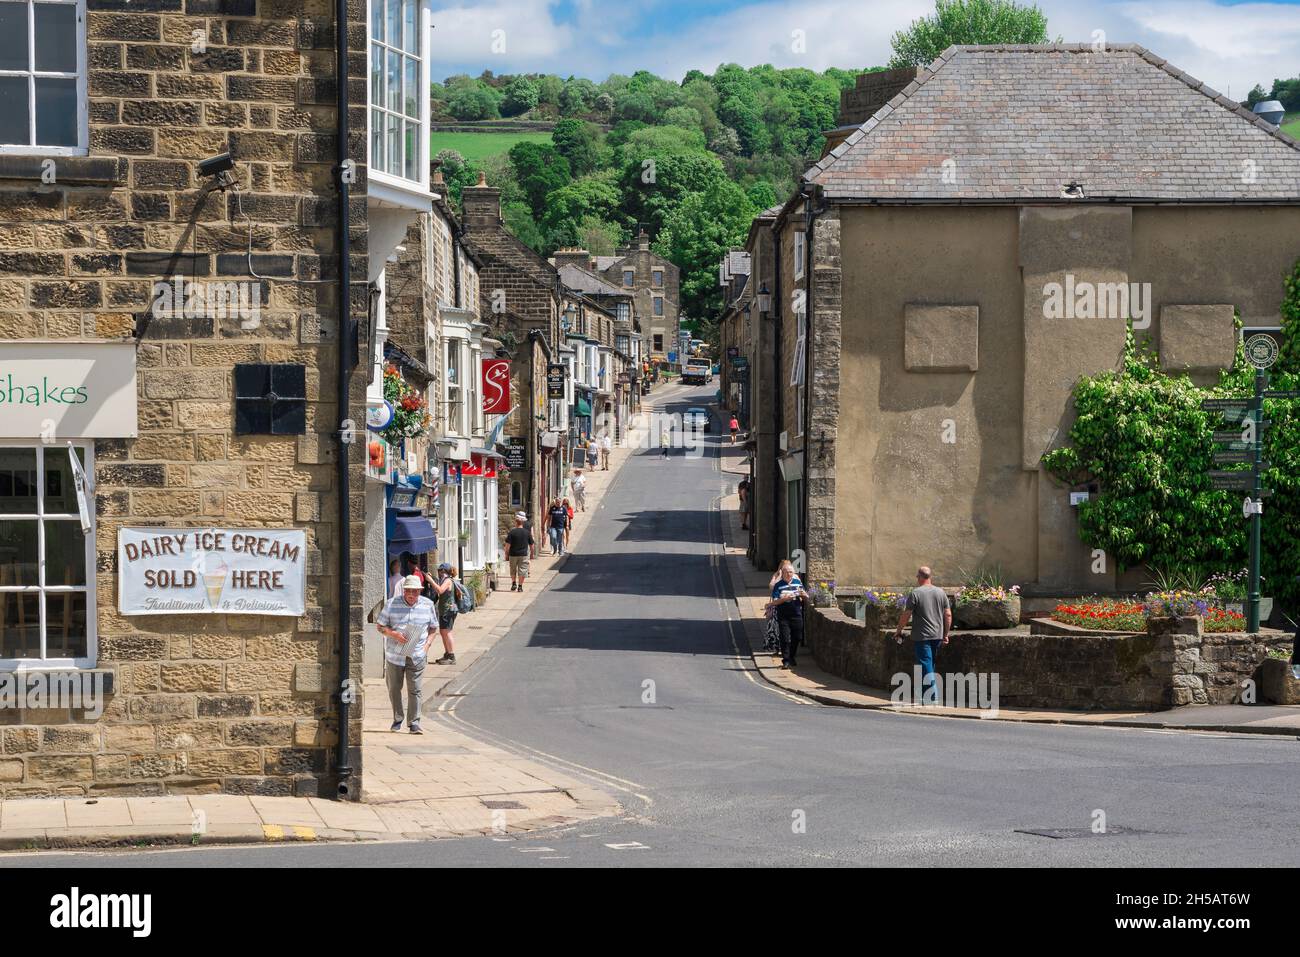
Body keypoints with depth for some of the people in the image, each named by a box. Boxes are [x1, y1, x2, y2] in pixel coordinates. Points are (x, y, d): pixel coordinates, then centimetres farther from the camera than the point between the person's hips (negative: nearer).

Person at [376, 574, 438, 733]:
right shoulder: (392, 604, -1)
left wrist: (427, 645, -2)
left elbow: (433, 628, 13)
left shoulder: (427, 605, 3)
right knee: (394, 688, 9)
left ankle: (414, 722, 3)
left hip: (417, 655, 0)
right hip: (395, 654, 0)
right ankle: (397, 719, 26)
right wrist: (393, 634, -16)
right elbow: (381, 626, 2)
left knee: (415, 689, -3)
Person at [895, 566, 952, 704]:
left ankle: (932, 697, -11)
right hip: (937, 635, 6)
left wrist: (899, 631, 2)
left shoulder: (915, 593, -10)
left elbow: (906, 615, -10)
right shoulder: (941, 592, 6)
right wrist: (946, 634, 14)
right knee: (931, 665, 16)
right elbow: (948, 615, 6)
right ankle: (926, 695, 21)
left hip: (921, 637, -6)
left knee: (926, 667, -5)